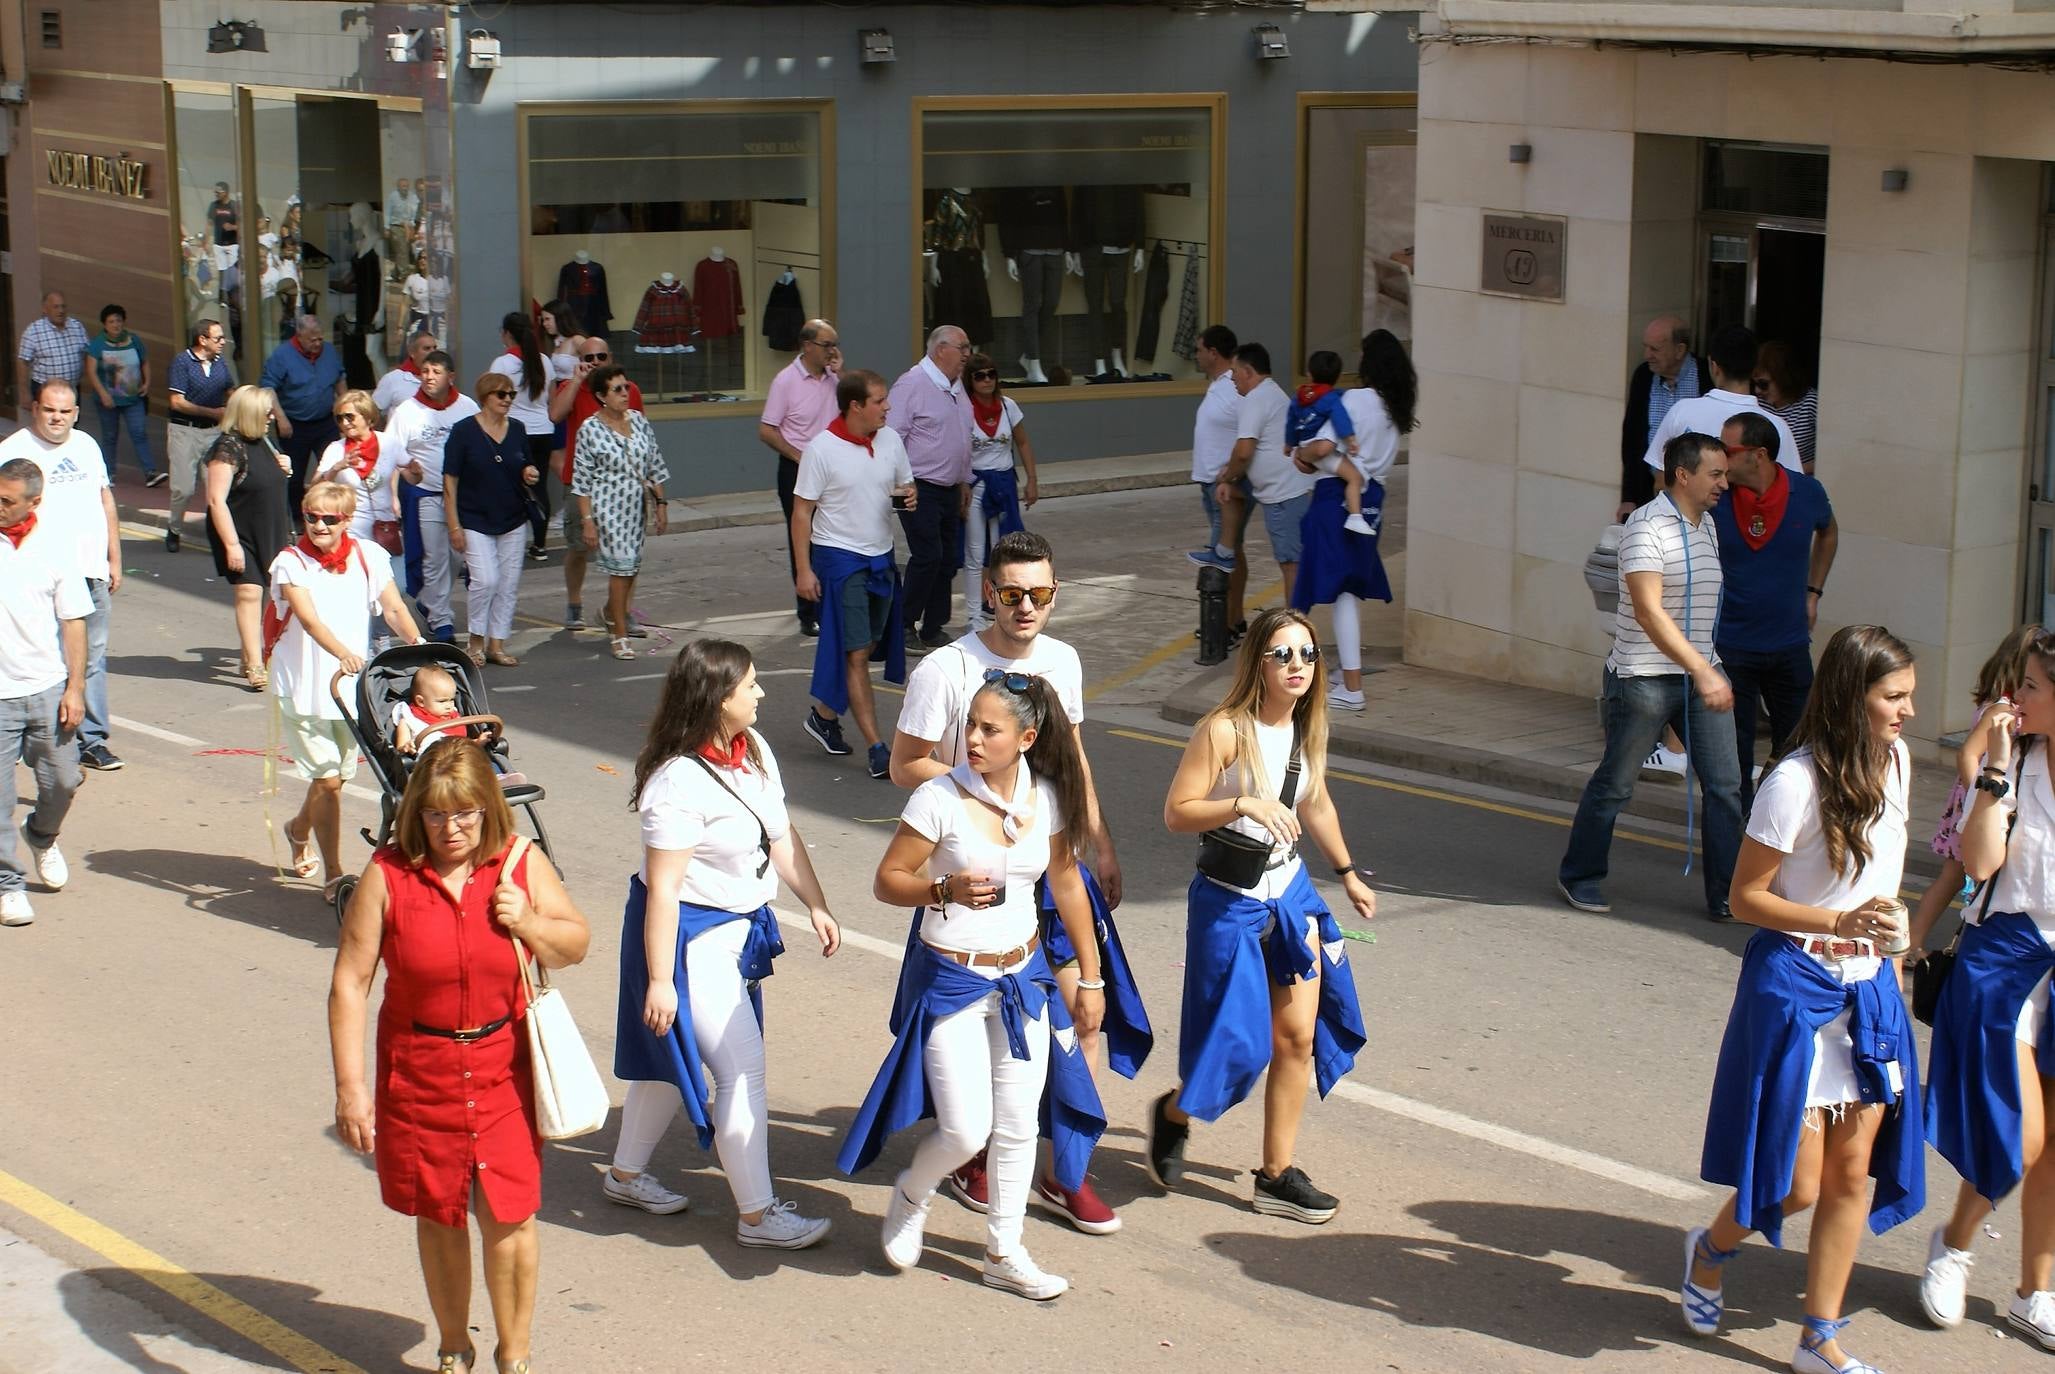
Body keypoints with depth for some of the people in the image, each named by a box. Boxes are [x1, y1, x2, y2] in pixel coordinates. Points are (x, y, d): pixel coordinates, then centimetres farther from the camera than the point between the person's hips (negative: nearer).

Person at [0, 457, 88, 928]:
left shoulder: (53, 550, 1)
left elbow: (73, 622, 4)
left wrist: (75, 687, -1)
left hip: (47, 689, 2)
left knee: (62, 780, 9)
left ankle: (42, 837, 40)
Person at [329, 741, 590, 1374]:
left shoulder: (522, 864, -4)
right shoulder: (387, 876, -10)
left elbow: (576, 944, 7)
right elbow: (350, 983, -9)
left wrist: (529, 923, -15)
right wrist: (350, 1086, -13)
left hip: (505, 1069, 0)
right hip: (418, 1072, 0)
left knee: (508, 1216, -2)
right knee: (438, 1215, 13)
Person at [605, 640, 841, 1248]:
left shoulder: (753, 749, 0)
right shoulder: (680, 782, -26)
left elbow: (782, 836, 10)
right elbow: (663, 887, -24)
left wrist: (816, 905, 6)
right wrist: (659, 980, -22)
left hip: (740, 926, 9)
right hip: (691, 937, -9)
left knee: (674, 1056, 21)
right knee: (743, 1071, -4)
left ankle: (626, 1175, 38)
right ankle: (756, 1215, 8)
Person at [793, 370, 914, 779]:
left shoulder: (890, 440, 3)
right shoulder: (822, 449, -13)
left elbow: (907, 484, 17)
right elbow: (801, 511, -9)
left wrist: (910, 495, -9)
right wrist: (804, 568, -14)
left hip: (881, 558, 6)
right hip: (839, 557, -6)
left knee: (868, 648, 12)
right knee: (856, 653, -7)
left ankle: (824, 715, 32)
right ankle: (875, 747, -7)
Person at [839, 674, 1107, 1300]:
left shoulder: (1047, 797, -3)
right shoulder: (941, 798, -17)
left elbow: (1066, 884, 9)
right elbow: (886, 881, -11)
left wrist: (1090, 979, 11)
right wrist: (947, 890, -30)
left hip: (1023, 978, 4)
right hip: (950, 980, -4)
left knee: (1017, 1126, 10)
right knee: (966, 1130, -7)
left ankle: (1004, 1253, 27)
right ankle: (912, 1194, 26)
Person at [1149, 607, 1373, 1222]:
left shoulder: (1308, 729, 3)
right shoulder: (1224, 731, -19)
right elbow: (1176, 812, -22)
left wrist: (1348, 873, 27)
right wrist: (1245, 804, -34)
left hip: (1290, 893, 7)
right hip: (1230, 900, -7)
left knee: (1299, 1036, 4)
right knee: (1238, 1043, 0)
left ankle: (1277, 1175, 15)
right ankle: (1173, 1114, 32)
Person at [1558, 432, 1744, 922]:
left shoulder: (1708, 525, 11)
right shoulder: (1647, 526, -16)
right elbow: (1649, 611, -26)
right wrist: (1701, 671, -31)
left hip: (1702, 674, 7)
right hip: (1644, 677, -7)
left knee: (1725, 783, 0)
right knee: (1615, 783, 6)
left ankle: (1726, 895, 6)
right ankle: (1579, 876, 24)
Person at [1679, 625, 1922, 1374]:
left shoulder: (1894, 761, 1)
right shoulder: (1797, 781, -20)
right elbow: (1745, 896, -15)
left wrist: (1884, 935, 17)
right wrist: (1840, 924, -25)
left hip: (1868, 989, 6)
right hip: (1796, 988, -6)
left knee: (1853, 1172, 8)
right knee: (1797, 1183, -1)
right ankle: (1711, 1247, 31)